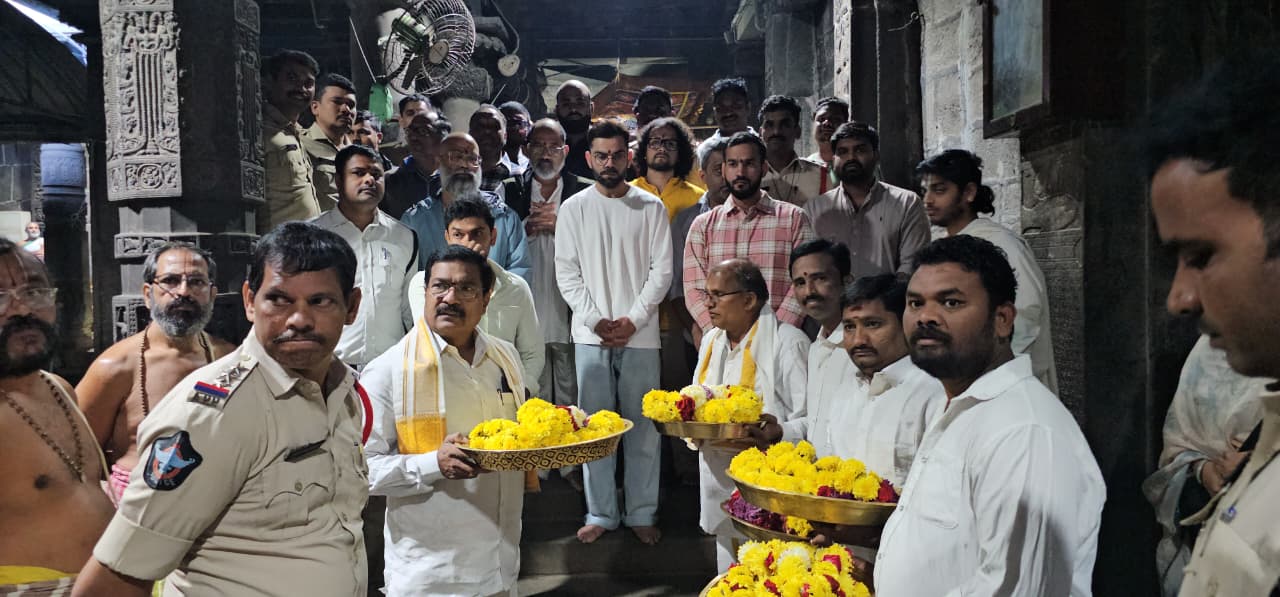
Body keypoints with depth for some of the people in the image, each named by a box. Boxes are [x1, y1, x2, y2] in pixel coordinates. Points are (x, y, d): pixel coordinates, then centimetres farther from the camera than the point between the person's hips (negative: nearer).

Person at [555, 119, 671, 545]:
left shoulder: (650, 208, 3)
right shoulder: (573, 209, 6)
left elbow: (661, 270, 0)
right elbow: (567, 273, 2)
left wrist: (633, 320, -9)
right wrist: (596, 320, -8)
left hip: (639, 333, -1)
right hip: (590, 334, 1)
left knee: (643, 426, 4)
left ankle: (642, 513, 16)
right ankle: (600, 513, 18)